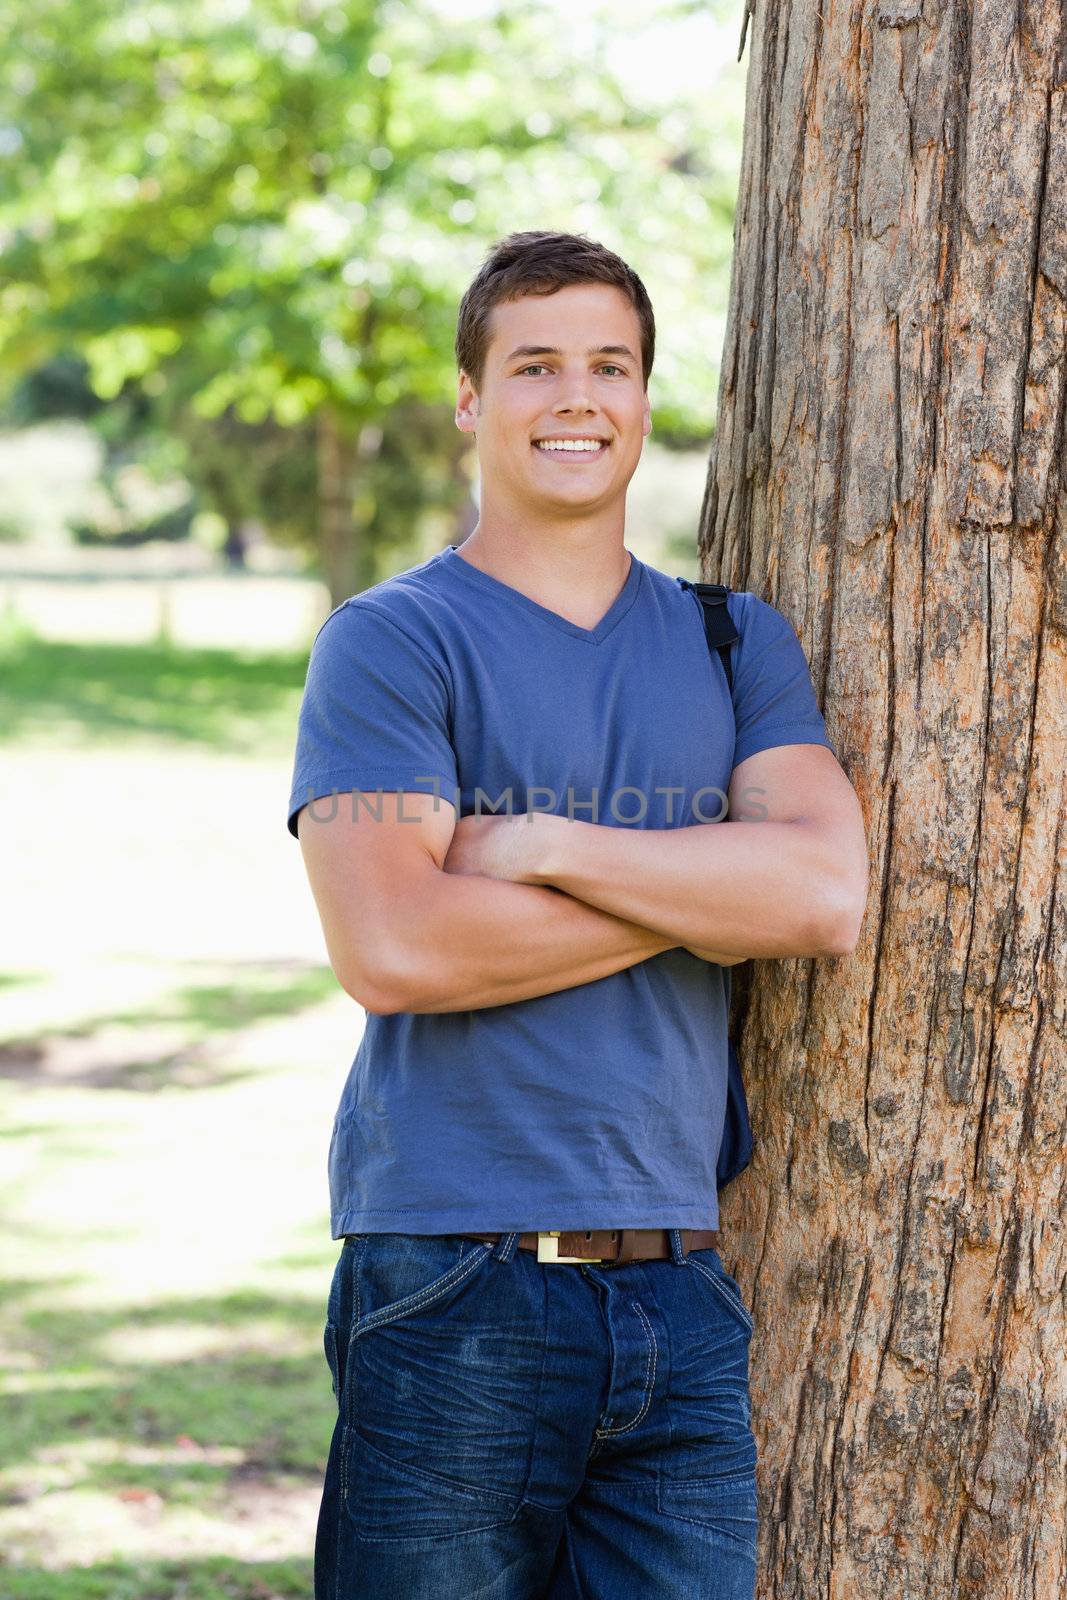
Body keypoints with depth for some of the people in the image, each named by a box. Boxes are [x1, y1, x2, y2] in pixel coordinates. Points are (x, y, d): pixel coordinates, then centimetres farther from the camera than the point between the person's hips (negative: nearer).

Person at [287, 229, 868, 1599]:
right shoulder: (387, 642, -1)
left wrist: (542, 845, -11)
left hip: (683, 1296, 4)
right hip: (451, 1288, -4)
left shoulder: (737, 645, 13)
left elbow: (827, 896, -4)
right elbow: (392, 947, -15)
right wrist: (711, 886, -8)